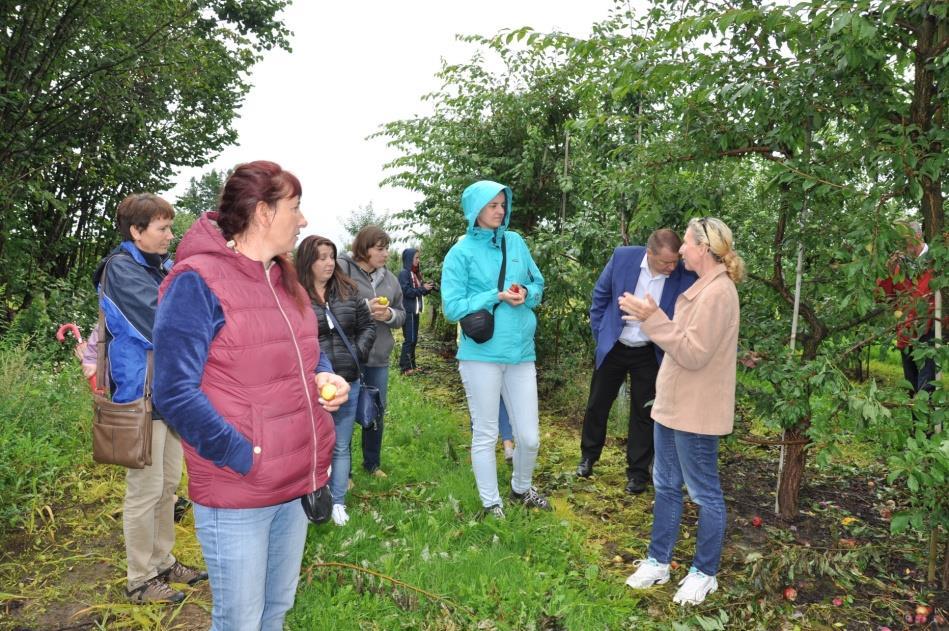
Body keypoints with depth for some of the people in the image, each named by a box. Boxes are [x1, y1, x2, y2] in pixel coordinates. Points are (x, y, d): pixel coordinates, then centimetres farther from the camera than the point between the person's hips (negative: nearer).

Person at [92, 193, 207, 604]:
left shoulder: (164, 267, 10)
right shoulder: (120, 270, -14)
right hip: (142, 394, -8)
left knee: (168, 485, 17)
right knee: (145, 490, 3)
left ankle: (162, 562, 32)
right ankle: (140, 579, 19)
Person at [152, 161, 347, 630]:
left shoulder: (285, 280, 10)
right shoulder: (196, 283, -16)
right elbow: (175, 393, -20)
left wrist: (325, 377, -1)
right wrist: (245, 457, -20)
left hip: (298, 483, 8)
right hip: (236, 491, -7)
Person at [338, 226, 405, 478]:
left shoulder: (389, 278, 10)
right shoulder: (342, 269, -11)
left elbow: (401, 314, 15)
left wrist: (389, 315, -7)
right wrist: (364, 308, -24)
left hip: (379, 357, 6)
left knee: (377, 413, 17)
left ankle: (372, 463, 37)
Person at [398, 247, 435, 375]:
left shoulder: (415, 273, 14)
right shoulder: (404, 273, -10)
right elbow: (406, 291, -18)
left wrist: (427, 287, 0)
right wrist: (423, 288, -17)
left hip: (415, 311, 8)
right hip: (408, 311, -8)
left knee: (414, 339, 12)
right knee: (409, 339, -8)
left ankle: (411, 364, 20)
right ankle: (405, 367, -5)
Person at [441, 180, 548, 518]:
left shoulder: (516, 242, 6)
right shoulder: (461, 253, -6)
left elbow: (538, 284, 14)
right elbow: (452, 307, -10)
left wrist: (526, 293, -9)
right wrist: (497, 296, -17)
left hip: (520, 352, 4)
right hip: (481, 354, -4)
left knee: (529, 436, 10)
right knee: (485, 435, 9)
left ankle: (522, 488, 39)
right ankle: (491, 503, 27)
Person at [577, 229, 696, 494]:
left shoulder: (685, 277, -20)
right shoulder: (622, 257, -16)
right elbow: (601, 295, -2)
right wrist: (600, 332, 0)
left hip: (650, 354, -1)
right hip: (613, 346, 1)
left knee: (643, 412, 8)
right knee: (597, 404, 15)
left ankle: (638, 471, 25)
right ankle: (588, 455, 37)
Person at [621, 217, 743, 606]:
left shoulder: (717, 292, -20)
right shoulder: (703, 288, 13)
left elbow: (694, 354, -24)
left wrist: (653, 319, -24)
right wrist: (648, 316, 4)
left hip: (695, 413, -10)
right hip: (674, 405, 10)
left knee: (705, 493, 6)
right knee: (666, 486, 17)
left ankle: (705, 574, 22)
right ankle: (658, 562, 30)